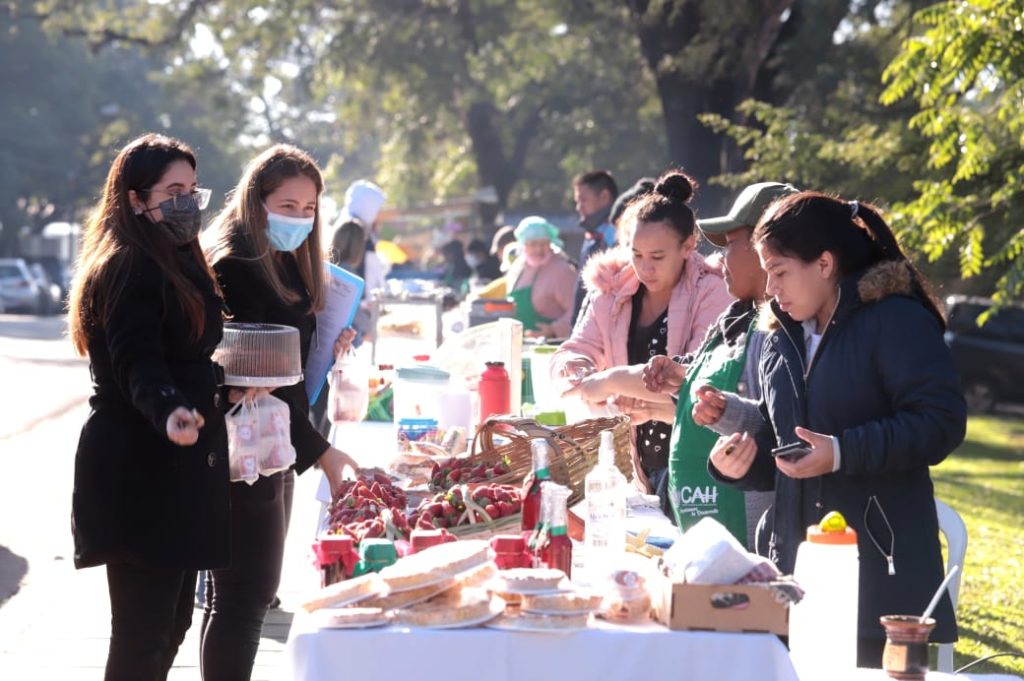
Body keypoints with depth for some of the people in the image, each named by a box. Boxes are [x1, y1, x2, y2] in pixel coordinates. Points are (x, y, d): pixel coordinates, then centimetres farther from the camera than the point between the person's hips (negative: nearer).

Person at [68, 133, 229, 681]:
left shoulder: (175, 262, 17)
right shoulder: (130, 269, -14)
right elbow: (137, 366, -27)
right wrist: (169, 411, -44)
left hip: (175, 469, 10)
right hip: (139, 475, -10)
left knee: (171, 621, 15)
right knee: (143, 634, -9)